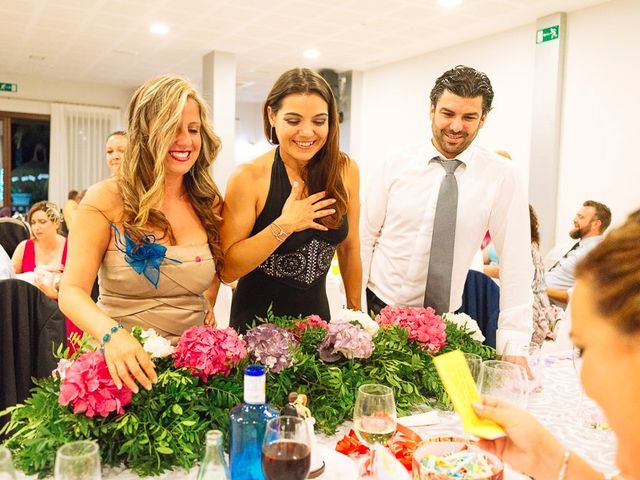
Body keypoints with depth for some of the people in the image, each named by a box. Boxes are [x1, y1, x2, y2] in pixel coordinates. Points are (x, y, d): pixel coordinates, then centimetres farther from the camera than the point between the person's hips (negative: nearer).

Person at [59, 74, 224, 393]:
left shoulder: (209, 204, 5)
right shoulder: (106, 200, -6)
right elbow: (72, 291, -11)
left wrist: (207, 305, 4)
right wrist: (111, 333, -29)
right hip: (123, 368, -2)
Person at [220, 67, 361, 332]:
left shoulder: (345, 170, -8)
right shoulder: (248, 177, -18)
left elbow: (349, 248, 3)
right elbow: (227, 269, -19)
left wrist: (355, 311, 8)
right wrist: (284, 226, -26)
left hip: (317, 314, 4)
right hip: (257, 320, -3)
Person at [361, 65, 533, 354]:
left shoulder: (500, 176, -9)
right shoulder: (396, 167, -5)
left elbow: (515, 261, -9)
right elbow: (366, 237, 0)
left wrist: (513, 343, -13)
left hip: (441, 319, -1)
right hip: (378, 305, 1)